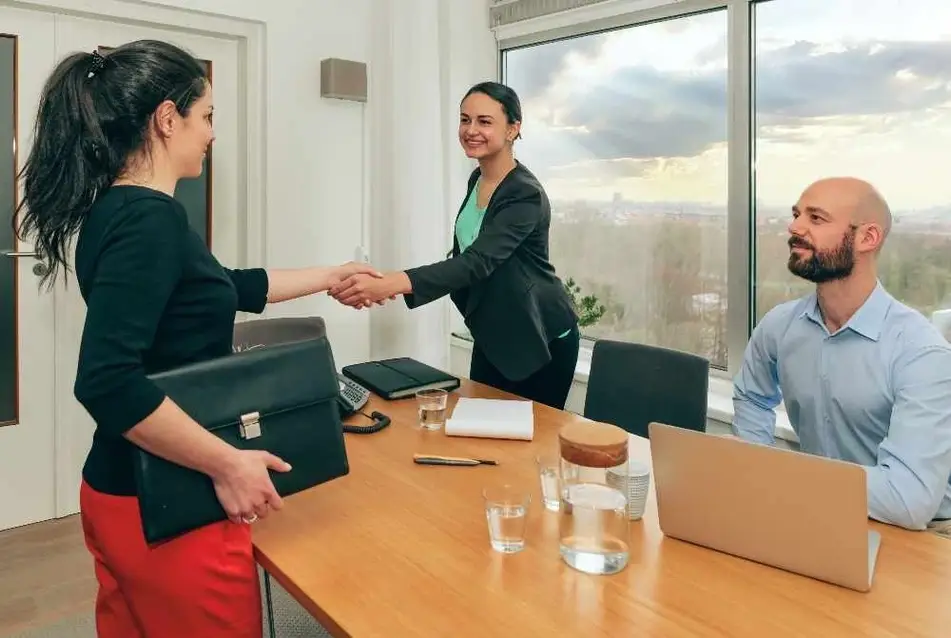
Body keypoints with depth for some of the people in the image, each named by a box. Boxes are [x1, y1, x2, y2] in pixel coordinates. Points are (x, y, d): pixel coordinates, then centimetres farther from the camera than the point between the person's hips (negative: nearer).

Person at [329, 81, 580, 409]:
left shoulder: (526, 195, -24)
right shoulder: (477, 179, 1)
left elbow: (476, 262, -37)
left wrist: (389, 284, -48)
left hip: (540, 339, -7)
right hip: (492, 333, 7)